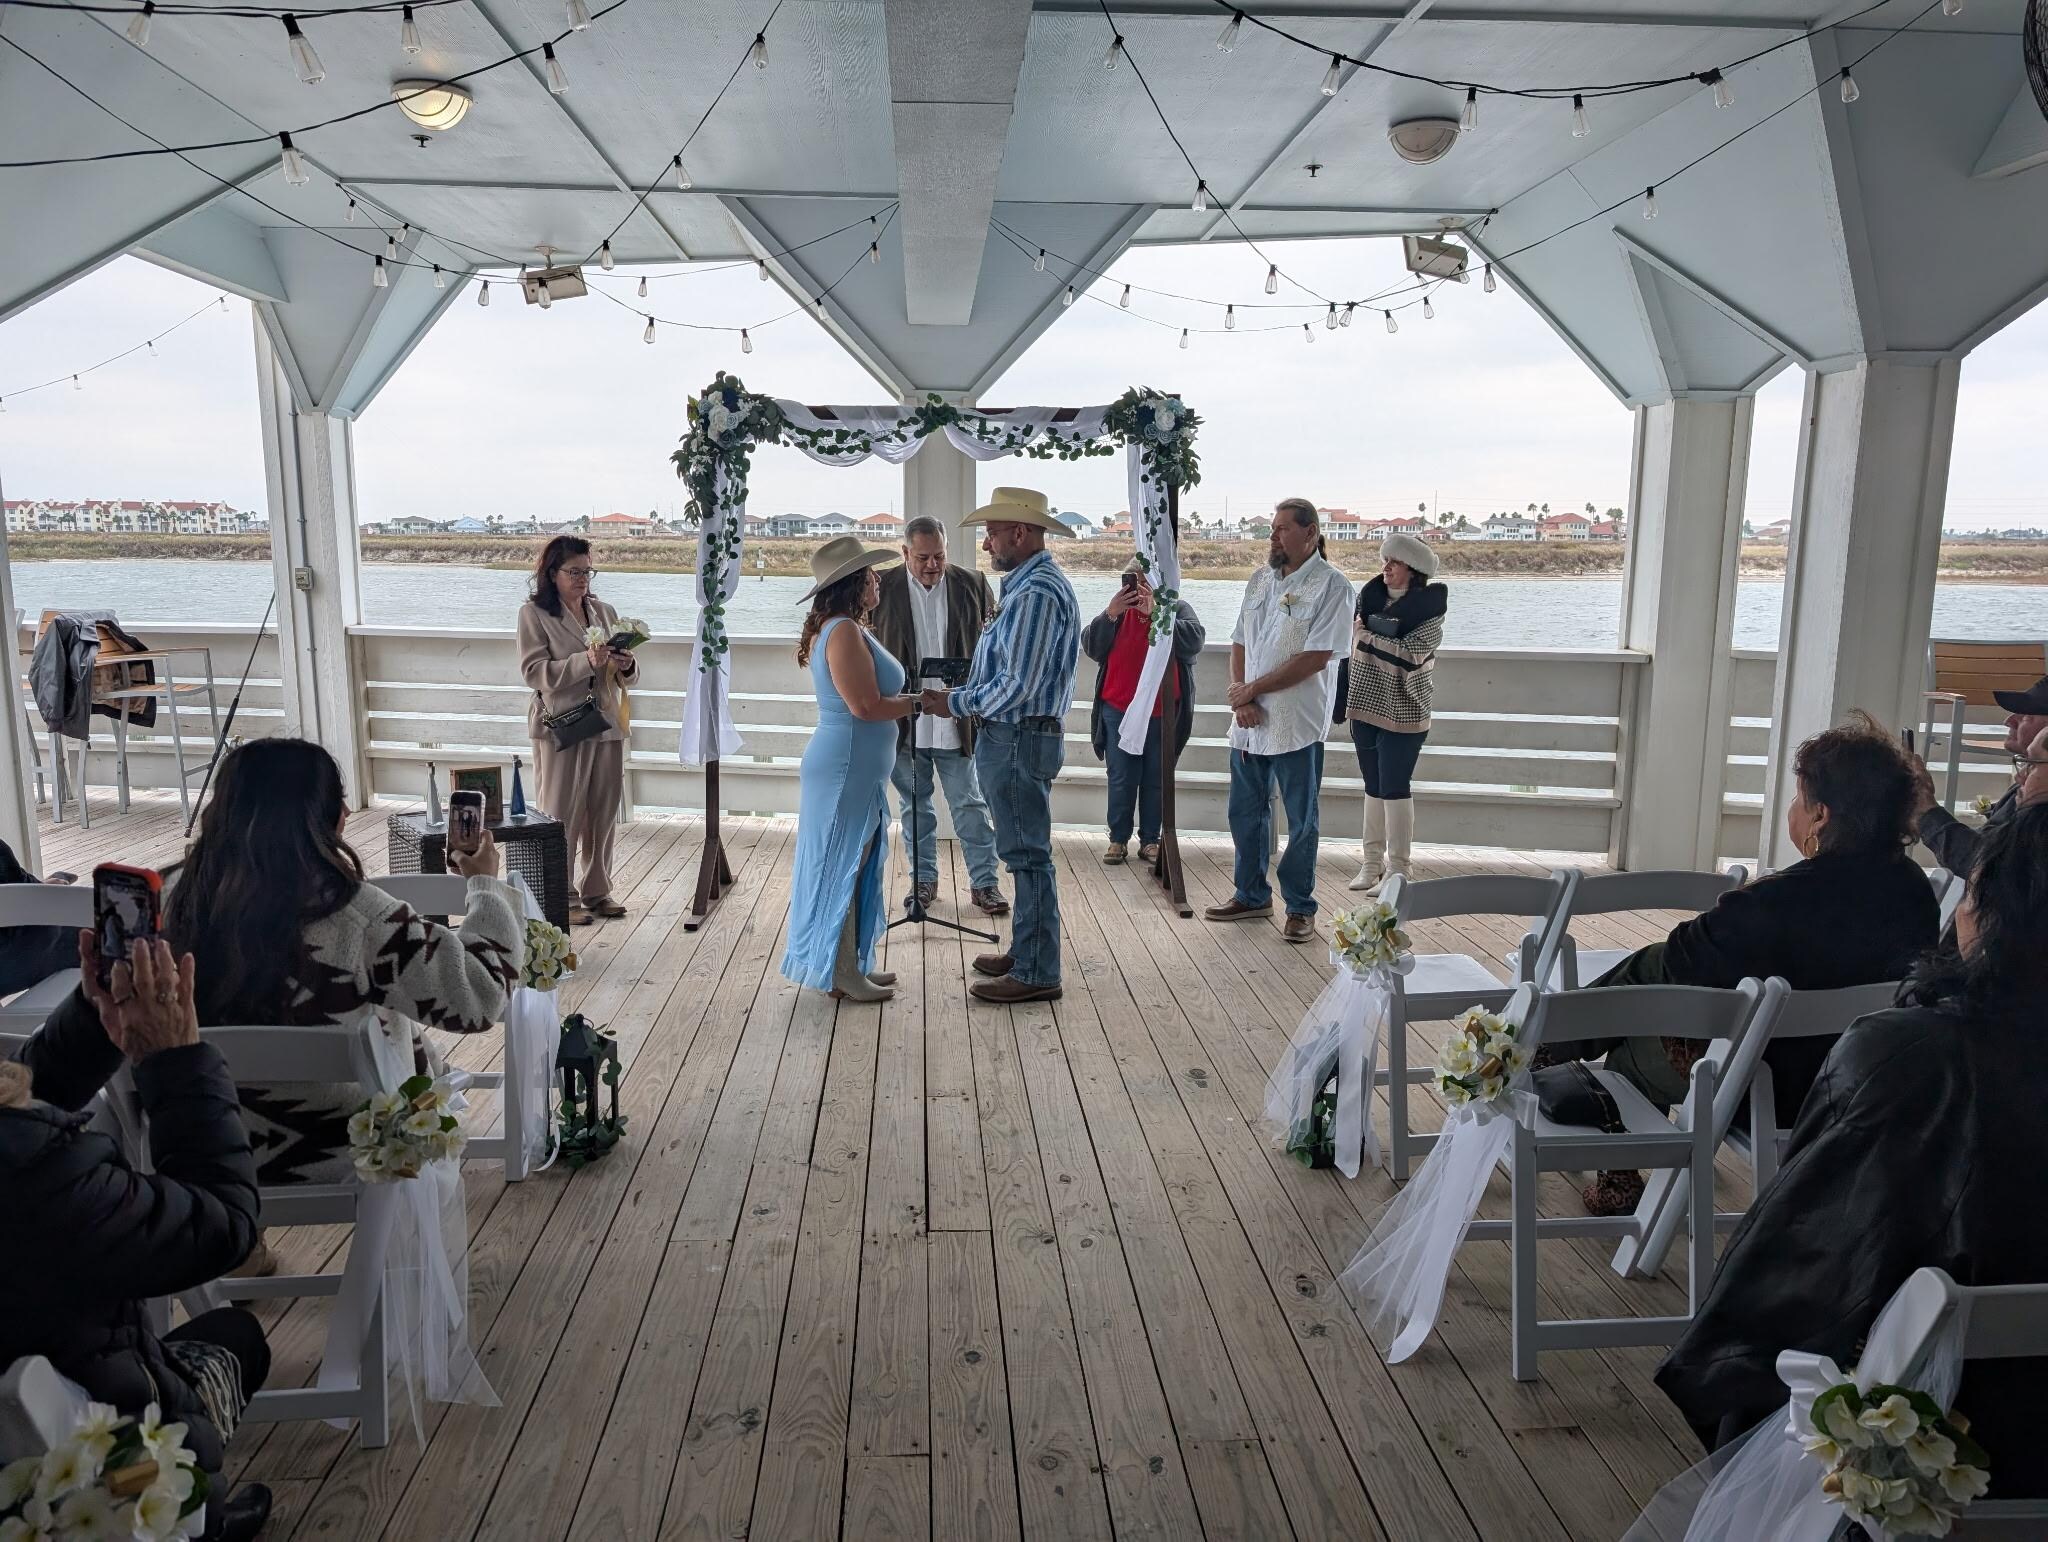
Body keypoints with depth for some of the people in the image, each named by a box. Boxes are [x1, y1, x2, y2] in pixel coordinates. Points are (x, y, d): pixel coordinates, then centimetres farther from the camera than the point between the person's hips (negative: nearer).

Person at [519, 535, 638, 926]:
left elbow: (628, 674, 14)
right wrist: (586, 662, -24)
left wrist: (626, 666, -11)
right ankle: (562, 898, 10)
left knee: (604, 814, 9)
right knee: (562, 815, 1)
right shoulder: (534, 614, -2)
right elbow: (534, 672, -13)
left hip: (607, 725, 5)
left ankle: (597, 891, 22)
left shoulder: (605, 612, 12)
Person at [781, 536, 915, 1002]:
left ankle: (850, 966, 26)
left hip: (855, 770, 10)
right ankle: (842, 976, 8)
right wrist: (921, 702, -10)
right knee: (842, 869, -2)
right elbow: (865, 706, -23)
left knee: (853, 868, 16)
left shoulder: (843, 629, 14)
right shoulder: (844, 632, -18)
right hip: (847, 770, -10)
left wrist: (910, 697, 7)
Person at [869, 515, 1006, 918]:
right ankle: (924, 879, 24)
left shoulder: (972, 585, 0)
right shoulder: (883, 588, -3)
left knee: (970, 804, 4)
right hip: (903, 719, 0)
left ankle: (984, 882, 12)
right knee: (914, 805, 12)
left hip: (957, 719, 0)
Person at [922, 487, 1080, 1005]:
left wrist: (956, 703, -13)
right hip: (1015, 735, 11)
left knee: (1027, 855, -3)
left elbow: (1018, 686, -24)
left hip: (1019, 739, -11)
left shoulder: (1036, 593, -20)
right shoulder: (1030, 583, 14)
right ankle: (1026, 953, 29)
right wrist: (967, 697, 11)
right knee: (1024, 852, 17)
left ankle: (1037, 973, 5)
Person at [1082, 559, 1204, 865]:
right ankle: (1118, 839, 10)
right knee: (1121, 779, 3)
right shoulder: (1119, 611, 9)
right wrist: (1110, 614, -16)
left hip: (1162, 713, -1)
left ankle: (1150, 840, 14)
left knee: (1155, 780, 6)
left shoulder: (1179, 609, 4)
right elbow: (1091, 647, -2)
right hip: (1118, 710, 1)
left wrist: (1154, 613, -20)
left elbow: (1194, 641, -16)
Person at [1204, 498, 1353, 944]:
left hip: (1297, 724, -6)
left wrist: (1252, 689, -13)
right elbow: (1239, 644, 11)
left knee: (1301, 821, 4)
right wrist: (1240, 697, -6)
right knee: (1245, 813, 14)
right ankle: (1252, 895, 30)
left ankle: (1300, 908, 17)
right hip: (1249, 722, 6)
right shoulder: (1260, 580, 12)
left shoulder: (1331, 586, -9)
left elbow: (1316, 657, -16)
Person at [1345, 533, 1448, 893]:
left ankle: (1398, 870, 6)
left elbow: (1408, 654, -22)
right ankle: (1372, 862, 22)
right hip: (1365, 706, 6)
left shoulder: (1429, 611, -10)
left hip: (1402, 714, -6)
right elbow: (1355, 643, 13)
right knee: (1374, 788, 13)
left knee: (1395, 789, -3)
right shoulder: (1371, 596, 6)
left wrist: (1367, 635, -14)